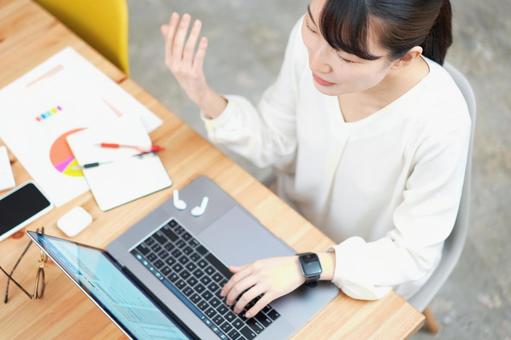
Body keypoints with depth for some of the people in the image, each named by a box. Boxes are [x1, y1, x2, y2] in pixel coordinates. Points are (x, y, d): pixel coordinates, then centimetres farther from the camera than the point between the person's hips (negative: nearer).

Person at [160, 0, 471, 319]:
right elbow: (277, 143, -8)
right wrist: (205, 98, -24)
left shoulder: (441, 124, -36)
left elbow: (413, 256, -23)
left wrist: (308, 266, -36)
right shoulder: (310, 35, -24)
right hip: (293, 222, 4)